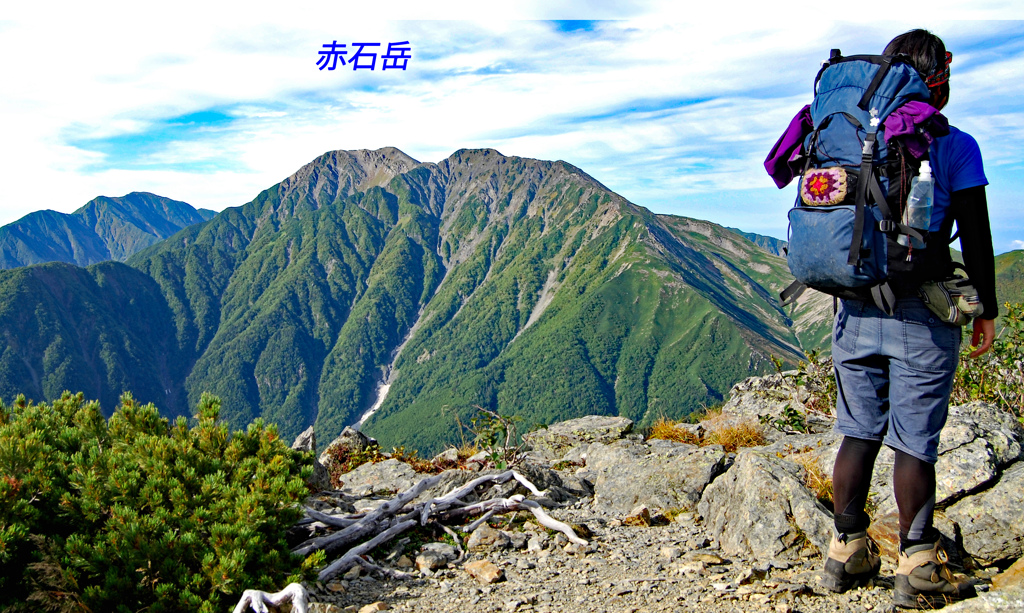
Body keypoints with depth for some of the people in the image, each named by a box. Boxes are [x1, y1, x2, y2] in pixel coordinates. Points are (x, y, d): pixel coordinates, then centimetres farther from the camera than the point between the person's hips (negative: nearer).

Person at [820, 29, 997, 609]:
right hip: (921, 311, -4)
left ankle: (847, 552, 19)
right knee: (915, 440, 1)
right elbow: (976, 236, -4)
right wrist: (987, 310, 5)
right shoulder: (954, 145, -3)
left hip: (856, 307, 4)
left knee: (859, 432, 12)